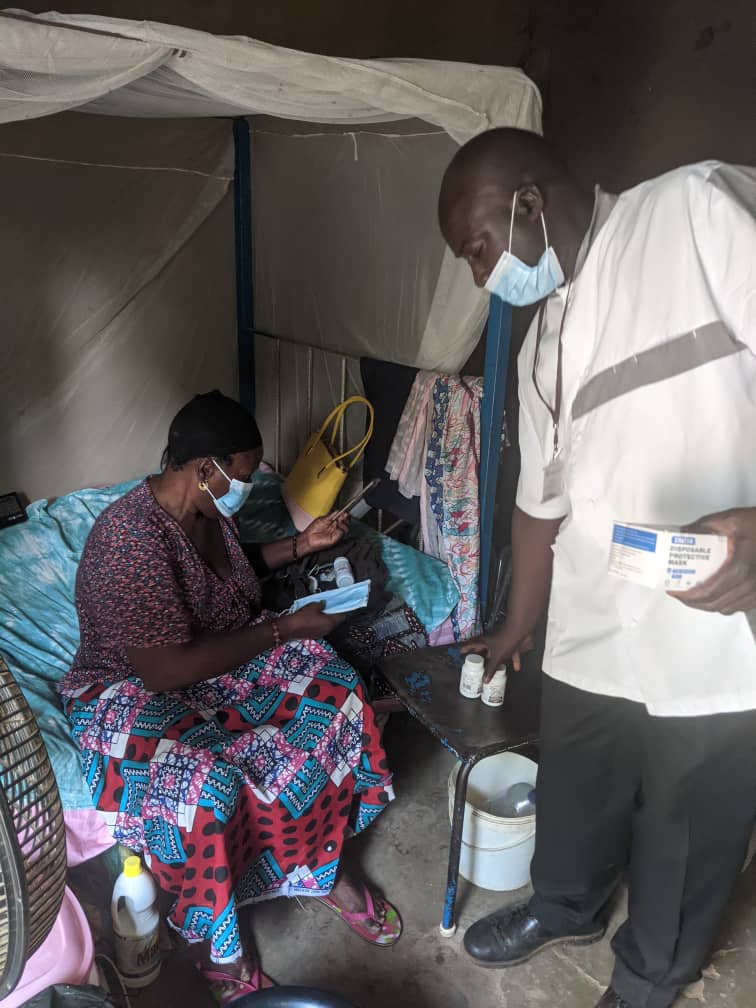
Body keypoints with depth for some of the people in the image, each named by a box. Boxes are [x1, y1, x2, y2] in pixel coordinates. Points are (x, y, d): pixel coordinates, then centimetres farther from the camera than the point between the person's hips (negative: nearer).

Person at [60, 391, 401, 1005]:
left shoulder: (207, 509, -3)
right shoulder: (130, 539, -30)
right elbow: (166, 670, -32)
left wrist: (300, 546, 5)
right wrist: (283, 628, -26)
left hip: (220, 661, 8)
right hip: (136, 693, -8)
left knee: (331, 694, -11)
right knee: (206, 785, -34)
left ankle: (328, 868, 6)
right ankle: (215, 951, -5)